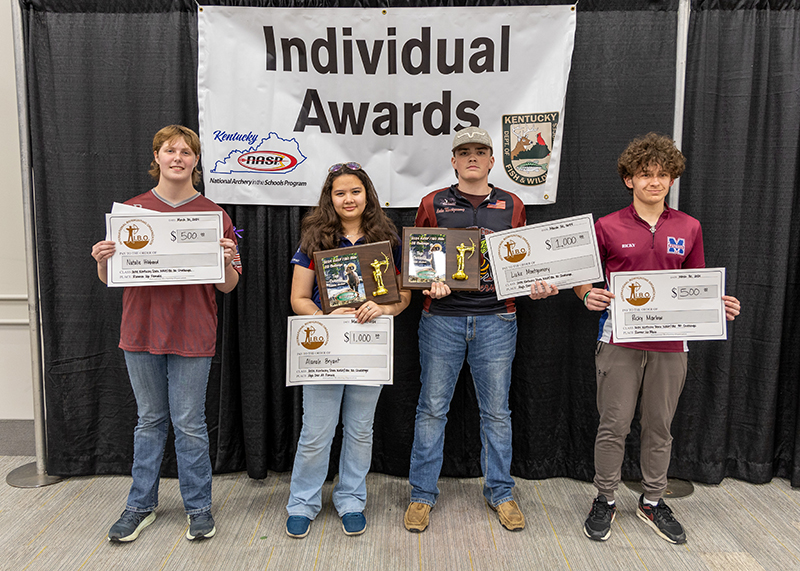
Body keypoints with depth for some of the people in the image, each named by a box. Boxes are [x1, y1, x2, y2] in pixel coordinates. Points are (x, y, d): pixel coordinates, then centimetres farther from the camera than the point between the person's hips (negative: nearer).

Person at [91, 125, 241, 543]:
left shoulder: (214, 215, 1)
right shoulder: (131, 210, 5)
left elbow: (228, 286, 1)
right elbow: (110, 278, 9)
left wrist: (226, 261, -19)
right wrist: (102, 261, -12)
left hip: (192, 335, -2)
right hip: (141, 331, 2)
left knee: (189, 424, 5)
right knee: (149, 420, 14)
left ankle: (198, 506, 21)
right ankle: (141, 505, 29)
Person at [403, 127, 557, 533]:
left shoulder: (511, 206, 10)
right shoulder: (433, 204, 6)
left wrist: (536, 286, -6)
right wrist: (428, 283, -12)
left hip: (496, 319, 1)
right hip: (442, 317, -1)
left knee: (496, 411, 9)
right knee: (432, 408, 5)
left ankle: (500, 492, 26)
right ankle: (422, 494, 19)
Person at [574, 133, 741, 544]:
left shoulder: (689, 228, 7)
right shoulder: (608, 227, -1)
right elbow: (582, 279, 5)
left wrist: (719, 304, -5)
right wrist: (589, 295, -16)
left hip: (670, 344, 3)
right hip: (619, 342, -2)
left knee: (659, 426, 13)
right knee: (614, 425, 4)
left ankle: (653, 502, 30)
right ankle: (605, 501, 22)